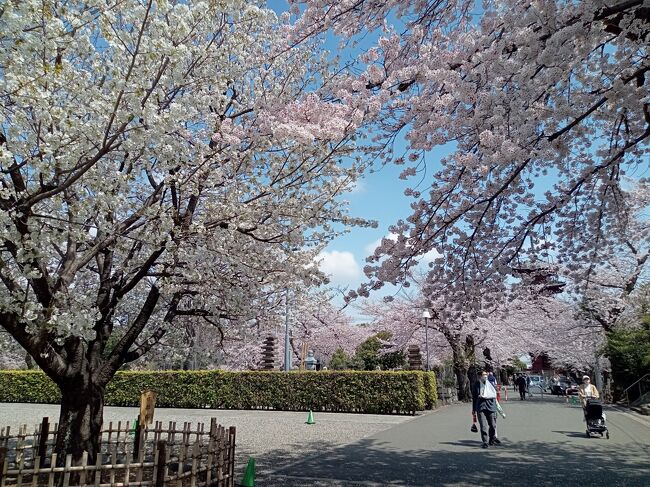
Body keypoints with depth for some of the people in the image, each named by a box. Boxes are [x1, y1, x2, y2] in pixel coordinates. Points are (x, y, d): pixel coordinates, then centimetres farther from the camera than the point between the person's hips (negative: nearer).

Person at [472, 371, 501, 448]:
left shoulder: (489, 384, 5)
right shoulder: (476, 385, 6)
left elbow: (494, 394, -5)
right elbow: (474, 397, 13)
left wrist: (485, 396, -18)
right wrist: (474, 409, 15)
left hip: (490, 406, 1)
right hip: (480, 407, -1)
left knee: (492, 424, 8)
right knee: (483, 425, -7)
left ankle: (492, 439, 27)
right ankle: (485, 441, -1)